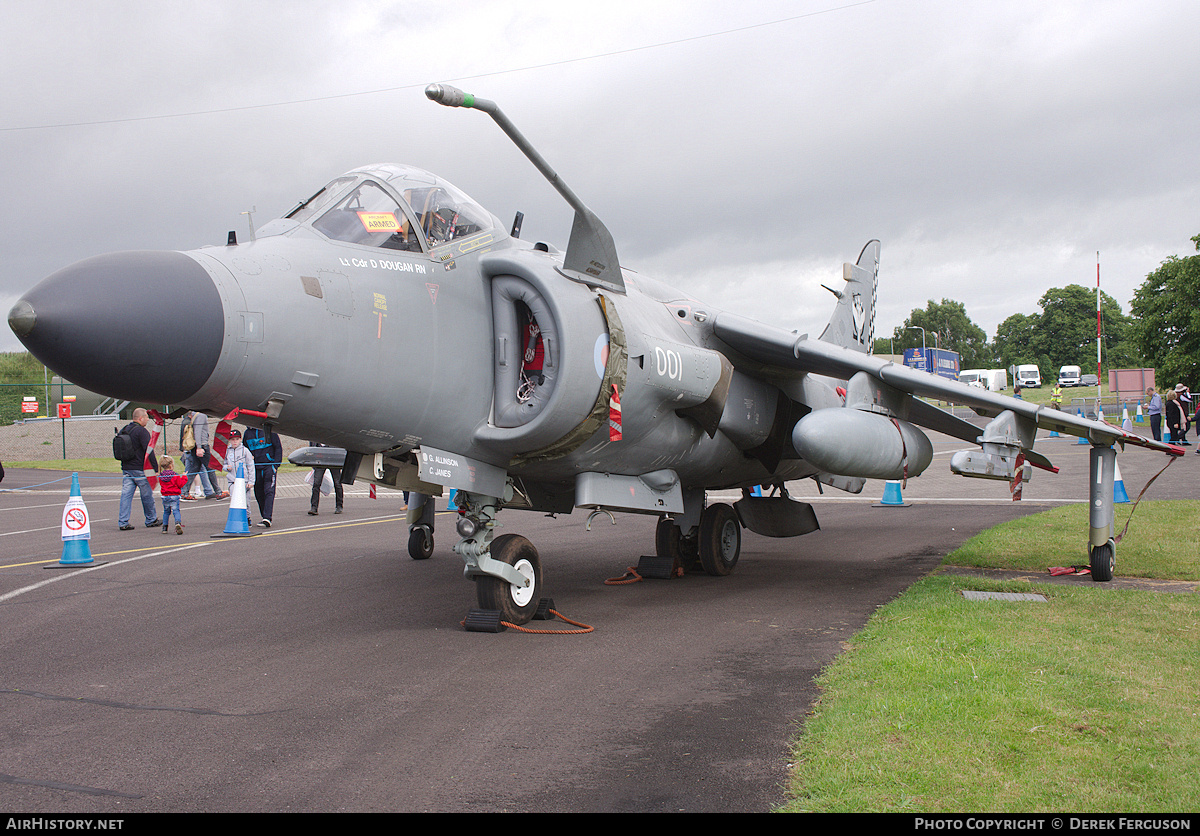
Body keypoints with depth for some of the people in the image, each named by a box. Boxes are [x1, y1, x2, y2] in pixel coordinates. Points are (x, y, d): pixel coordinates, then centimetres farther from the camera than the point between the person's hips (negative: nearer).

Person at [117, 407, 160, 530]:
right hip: (140, 469, -7)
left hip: (126, 469, 7)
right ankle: (151, 520, 18)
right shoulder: (141, 431, -13)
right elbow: (149, 451, -17)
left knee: (126, 494, 3)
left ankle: (123, 522, -3)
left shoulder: (124, 430, 13)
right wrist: (156, 468, -15)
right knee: (147, 495, 6)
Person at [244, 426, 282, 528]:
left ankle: (267, 518, -20)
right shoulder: (248, 433, 9)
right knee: (259, 494, 8)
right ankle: (265, 517, 20)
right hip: (256, 469, 5)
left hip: (269, 465, -5)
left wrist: (276, 465, -7)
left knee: (269, 492, -13)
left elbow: (278, 447, -1)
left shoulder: (268, 430, -2)